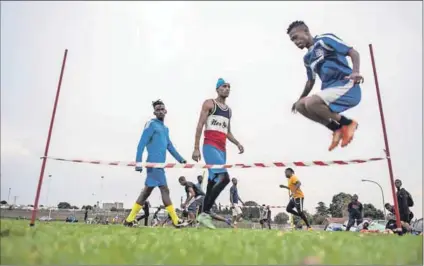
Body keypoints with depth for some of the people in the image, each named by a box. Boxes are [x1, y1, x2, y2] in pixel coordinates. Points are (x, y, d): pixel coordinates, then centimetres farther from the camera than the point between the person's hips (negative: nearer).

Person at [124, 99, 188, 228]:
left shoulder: (165, 128, 22)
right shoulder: (151, 124, -3)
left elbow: (170, 146, 25)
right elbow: (141, 144, -10)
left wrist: (180, 159, 20)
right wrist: (138, 162, -19)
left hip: (159, 164, 9)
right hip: (154, 163, -9)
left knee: (146, 191, 9)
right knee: (165, 190, -7)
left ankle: (129, 220, 16)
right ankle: (176, 221, -2)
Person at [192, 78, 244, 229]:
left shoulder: (228, 110, 23)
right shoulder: (209, 103, 2)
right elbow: (200, 125, -4)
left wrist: (237, 143, 9)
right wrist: (196, 148, -12)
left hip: (222, 149, 8)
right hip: (210, 146, -8)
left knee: (213, 182, 5)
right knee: (224, 177, -23)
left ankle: (205, 213, 10)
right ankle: (204, 213, -16)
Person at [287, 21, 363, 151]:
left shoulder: (325, 39, -4)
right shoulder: (307, 58, 18)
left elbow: (353, 52, -11)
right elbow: (311, 81, 31)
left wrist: (355, 72, -29)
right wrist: (299, 99, 33)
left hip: (346, 86, -8)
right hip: (330, 89, 8)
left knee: (311, 103, -28)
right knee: (300, 106, 0)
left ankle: (347, 123, -7)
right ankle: (337, 129, 2)